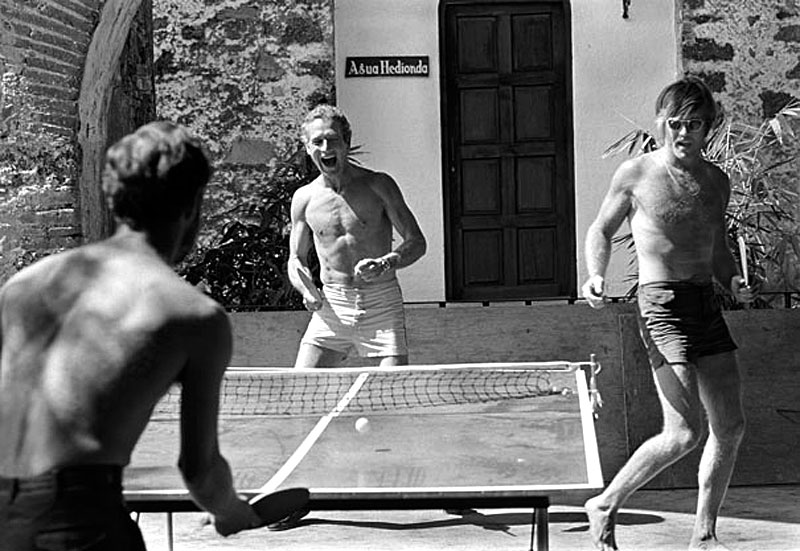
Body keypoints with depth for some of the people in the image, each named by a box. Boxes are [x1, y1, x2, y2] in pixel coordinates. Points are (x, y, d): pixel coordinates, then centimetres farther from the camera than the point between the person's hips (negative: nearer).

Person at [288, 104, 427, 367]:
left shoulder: (378, 185, -2)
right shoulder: (304, 198, 5)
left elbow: (416, 242, -1)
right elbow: (296, 259, 16)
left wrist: (384, 264, -20)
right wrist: (308, 292, -5)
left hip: (381, 304, -2)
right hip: (332, 307, 2)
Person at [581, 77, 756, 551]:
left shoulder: (717, 181, 13)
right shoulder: (635, 174, -2)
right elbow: (602, 230, 9)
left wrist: (735, 281, 3)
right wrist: (597, 276, -9)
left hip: (708, 306, 7)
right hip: (663, 303, -7)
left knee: (731, 426, 7)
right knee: (685, 433, -14)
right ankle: (605, 507, 5)